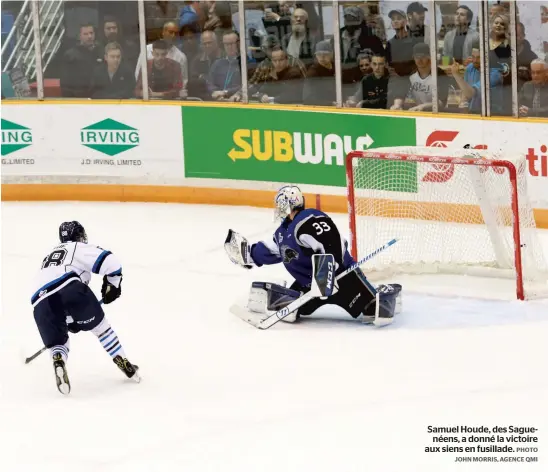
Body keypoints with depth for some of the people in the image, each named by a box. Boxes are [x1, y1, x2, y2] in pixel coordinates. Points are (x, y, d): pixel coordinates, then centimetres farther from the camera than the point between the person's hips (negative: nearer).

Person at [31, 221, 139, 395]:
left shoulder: (50, 257, 42)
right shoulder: (79, 249, 22)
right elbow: (109, 261, 6)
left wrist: (70, 320, 48)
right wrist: (111, 286, 20)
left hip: (40, 301, 4)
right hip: (69, 288, -4)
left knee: (57, 342, 18)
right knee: (100, 325, 19)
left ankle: (58, 363, -15)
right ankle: (123, 363, 18)